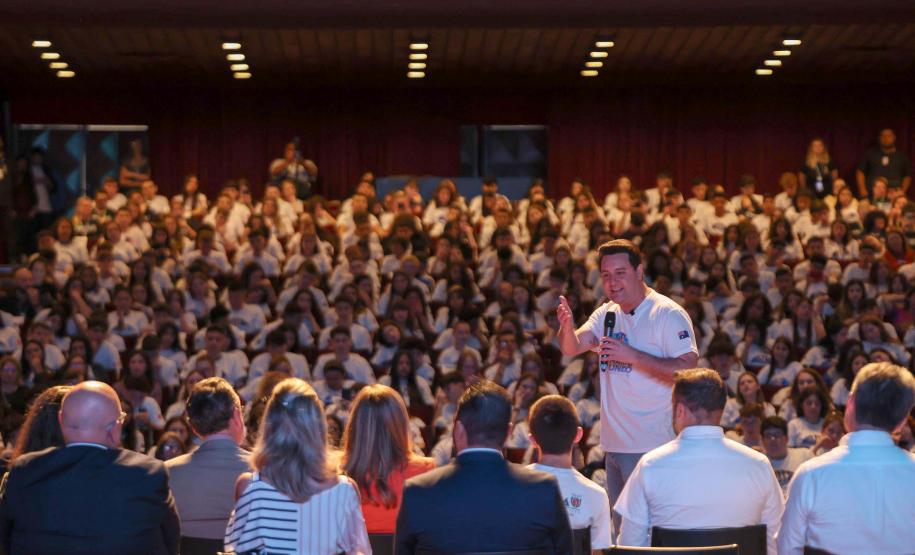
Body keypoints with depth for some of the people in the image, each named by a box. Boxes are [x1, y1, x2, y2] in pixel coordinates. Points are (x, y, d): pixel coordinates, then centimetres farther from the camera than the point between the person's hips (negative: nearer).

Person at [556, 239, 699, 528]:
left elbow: (687, 371, -20)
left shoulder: (668, 314, -10)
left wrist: (632, 355, -24)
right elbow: (572, 348, -2)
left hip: (651, 448, -7)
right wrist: (566, 325, -24)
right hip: (614, 444, 7)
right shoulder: (606, 314, 11)